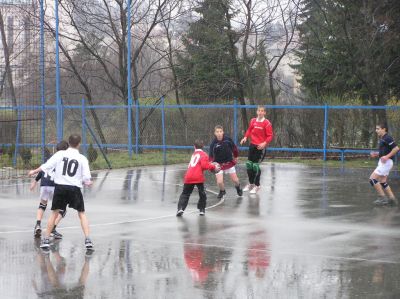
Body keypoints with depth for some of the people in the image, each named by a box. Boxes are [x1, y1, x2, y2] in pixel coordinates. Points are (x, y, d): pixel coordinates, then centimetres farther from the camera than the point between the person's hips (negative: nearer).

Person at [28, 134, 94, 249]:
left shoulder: (60, 154, -1)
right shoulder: (82, 159, -2)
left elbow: (46, 166, 1)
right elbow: (87, 178, -5)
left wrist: (34, 171, 18)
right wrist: (88, 182, 19)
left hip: (60, 187, 1)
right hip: (74, 188, -1)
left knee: (55, 213, 14)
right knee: (82, 214, 9)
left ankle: (46, 240, 14)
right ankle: (87, 240, -3)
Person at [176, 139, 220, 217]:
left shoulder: (194, 154, 26)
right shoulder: (204, 155, 6)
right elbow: (204, 165, -9)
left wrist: (212, 165, 24)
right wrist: (214, 167, 2)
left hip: (188, 177, 4)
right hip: (198, 177, -4)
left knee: (185, 194, 11)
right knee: (202, 194, 11)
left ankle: (180, 208, -2)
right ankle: (202, 209, 10)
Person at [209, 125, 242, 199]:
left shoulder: (228, 139, -14)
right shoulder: (213, 144, -19)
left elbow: (234, 148, 4)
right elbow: (211, 156, -19)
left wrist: (235, 157, 17)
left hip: (229, 162, 2)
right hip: (219, 164, -2)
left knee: (235, 180, 8)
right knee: (219, 182, -12)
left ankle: (238, 188, 45)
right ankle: (222, 191, 24)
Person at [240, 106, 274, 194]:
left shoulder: (267, 123, -12)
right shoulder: (253, 121, 5)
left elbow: (270, 136, -11)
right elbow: (249, 130, 17)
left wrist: (265, 143, -25)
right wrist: (245, 137, 0)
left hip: (260, 147, -6)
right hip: (252, 145, 6)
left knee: (256, 166, -8)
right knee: (249, 164, 10)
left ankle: (257, 186, 8)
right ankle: (251, 183, 29)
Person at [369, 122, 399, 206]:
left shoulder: (387, 138, -15)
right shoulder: (382, 139, 15)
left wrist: (387, 156, -24)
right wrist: (376, 154, 12)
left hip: (386, 162, -10)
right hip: (383, 162, 10)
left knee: (372, 178, -12)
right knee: (382, 182, 14)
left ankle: (382, 197, -8)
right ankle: (392, 199, 17)